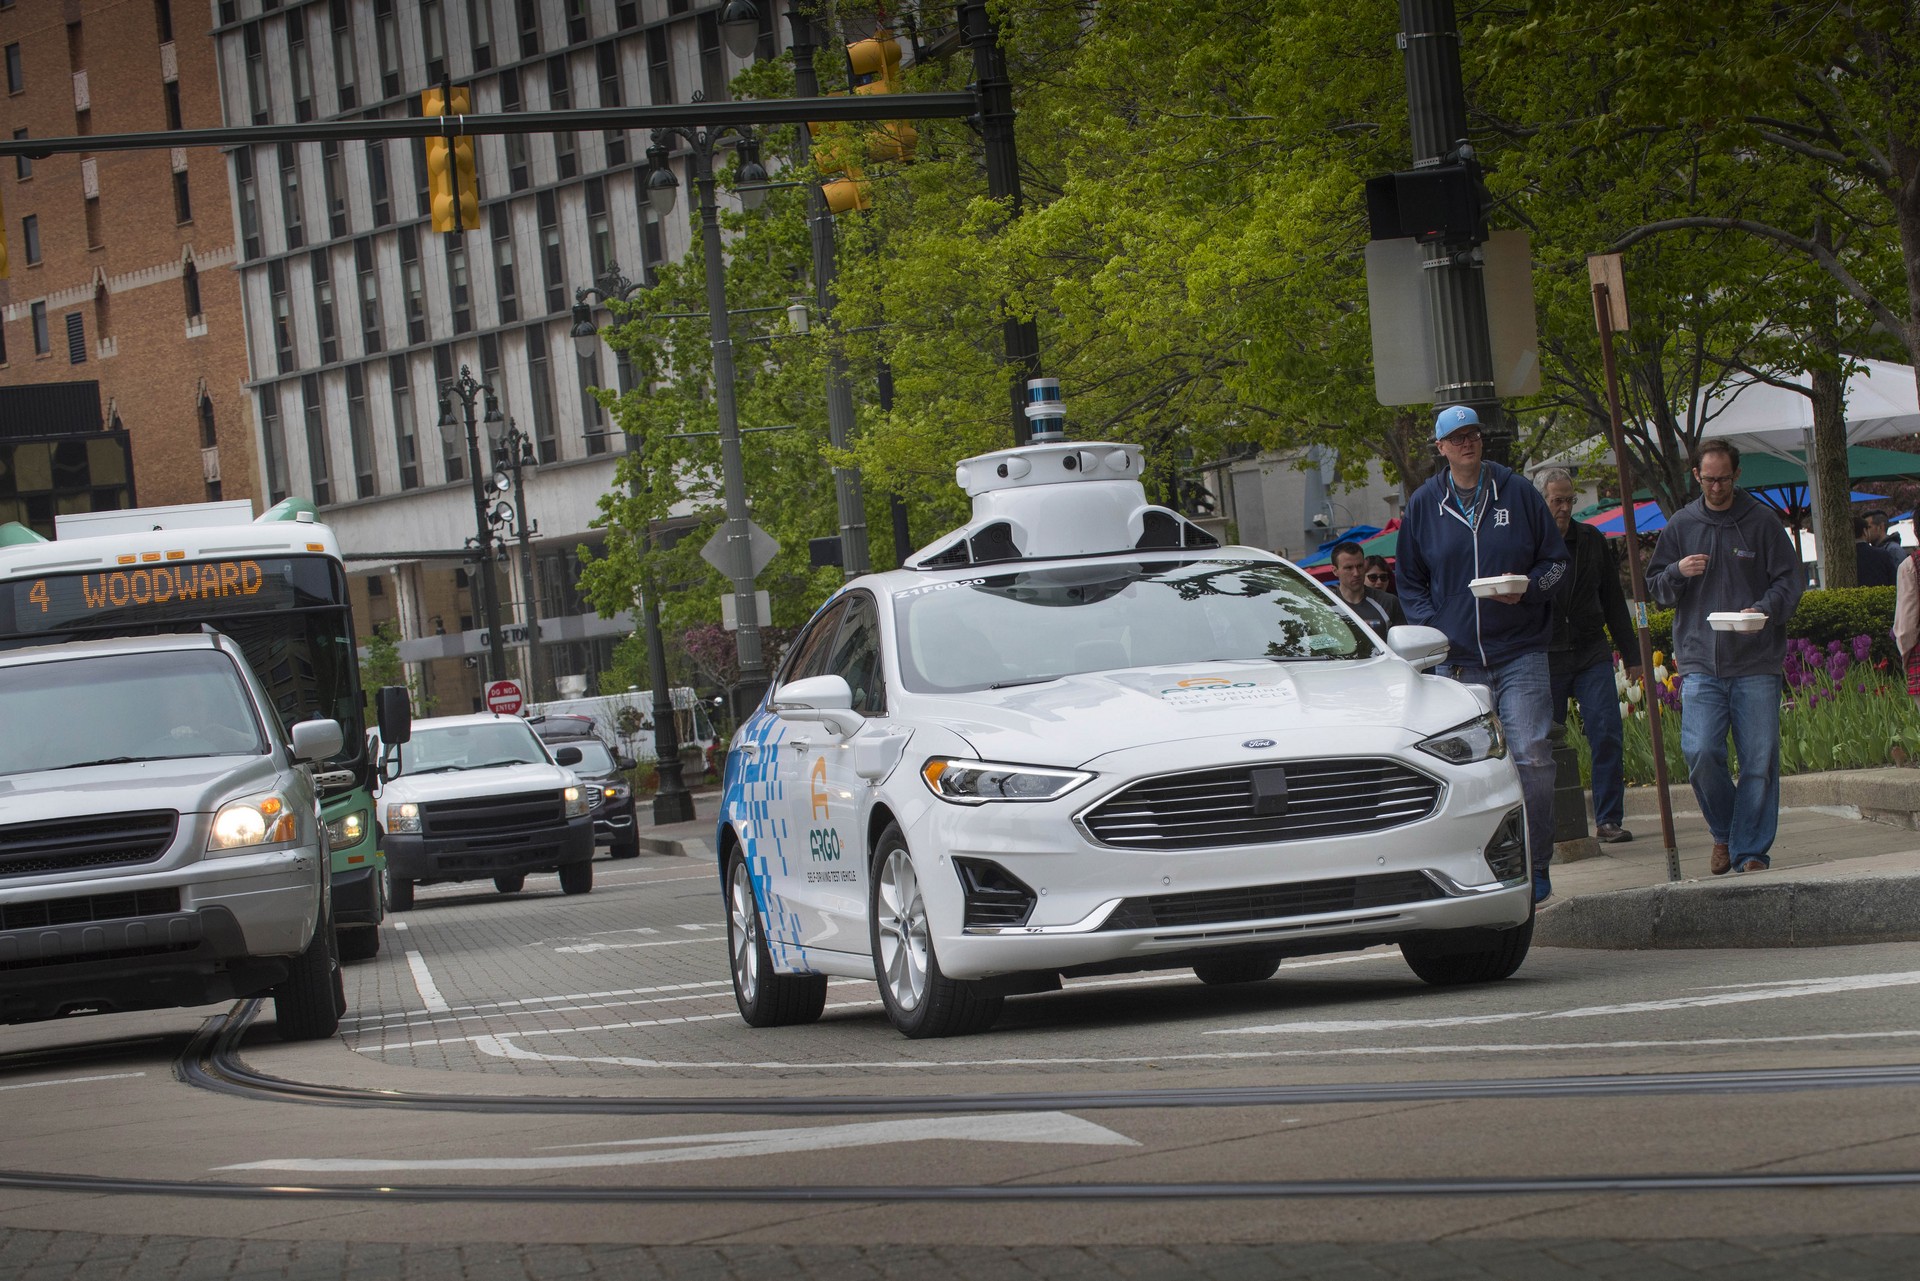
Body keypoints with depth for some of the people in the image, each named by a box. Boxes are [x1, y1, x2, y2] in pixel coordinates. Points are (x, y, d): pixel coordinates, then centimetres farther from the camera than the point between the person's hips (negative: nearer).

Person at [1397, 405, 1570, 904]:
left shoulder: (1518, 493, 4)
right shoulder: (1424, 505, 8)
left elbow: (1556, 560, 10)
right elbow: (1410, 581, 17)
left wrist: (1527, 588, -10)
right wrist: (1432, 629, 2)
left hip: (1520, 653, -2)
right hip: (1457, 659, 2)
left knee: (1531, 757, -9)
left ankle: (1536, 866, -2)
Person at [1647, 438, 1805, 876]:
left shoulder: (1761, 522, 4)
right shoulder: (1681, 525, 11)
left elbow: (1790, 581, 5)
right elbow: (1655, 586, 15)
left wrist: (1764, 610, -15)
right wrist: (1678, 572, -7)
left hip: (1757, 663, -1)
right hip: (1700, 663, 1)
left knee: (1759, 761, -3)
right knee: (1700, 753, -12)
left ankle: (1750, 851, 6)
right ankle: (1724, 831, 12)